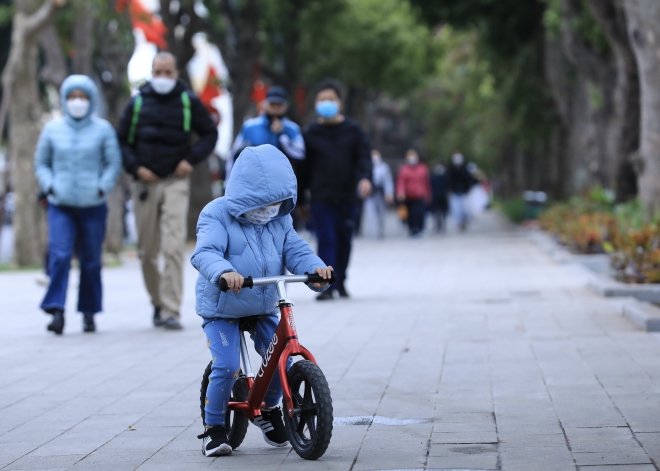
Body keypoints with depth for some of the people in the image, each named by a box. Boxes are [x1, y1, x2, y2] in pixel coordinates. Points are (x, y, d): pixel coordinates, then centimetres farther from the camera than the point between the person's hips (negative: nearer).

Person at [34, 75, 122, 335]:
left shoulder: (103, 129, 1)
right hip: (60, 206, 0)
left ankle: (89, 313, 17)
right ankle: (56, 311, -14)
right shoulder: (52, 129, 4)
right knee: (59, 256, -14)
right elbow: (41, 163, 13)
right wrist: (50, 187, -1)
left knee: (91, 261, 5)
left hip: (93, 206, 0)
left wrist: (101, 189, -7)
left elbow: (114, 164, 5)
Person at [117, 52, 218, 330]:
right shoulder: (138, 103, 5)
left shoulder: (188, 102, 3)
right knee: (147, 251, 6)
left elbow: (210, 133, 13)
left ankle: (171, 311, -15)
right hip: (145, 183, 2)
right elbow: (121, 140, 11)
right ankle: (157, 303, 24)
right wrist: (135, 167, -4)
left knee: (174, 247, -14)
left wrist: (192, 159, -1)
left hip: (175, 183, -2)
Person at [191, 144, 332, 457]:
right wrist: (224, 271, -52)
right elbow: (205, 253, -30)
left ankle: (268, 409, 26)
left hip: (264, 309, 5)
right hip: (221, 309, -5)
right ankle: (214, 427, 1)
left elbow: (295, 250, -5)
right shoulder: (217, 215, -16)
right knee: (226, 365, -19)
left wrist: (316, 268, -28)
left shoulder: (279, 220, 3)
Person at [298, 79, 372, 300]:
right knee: (326, 239, -10)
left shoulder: (353, 130, 5)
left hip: (347, 196, 1)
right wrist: (300, 198, 9)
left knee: (344, 240, 10)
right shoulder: (311, 133, 4)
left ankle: (340, 282, 27)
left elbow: (364, 156, 3)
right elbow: (304, 166, 8)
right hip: (321, 197, -1)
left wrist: (365, 177, -17)